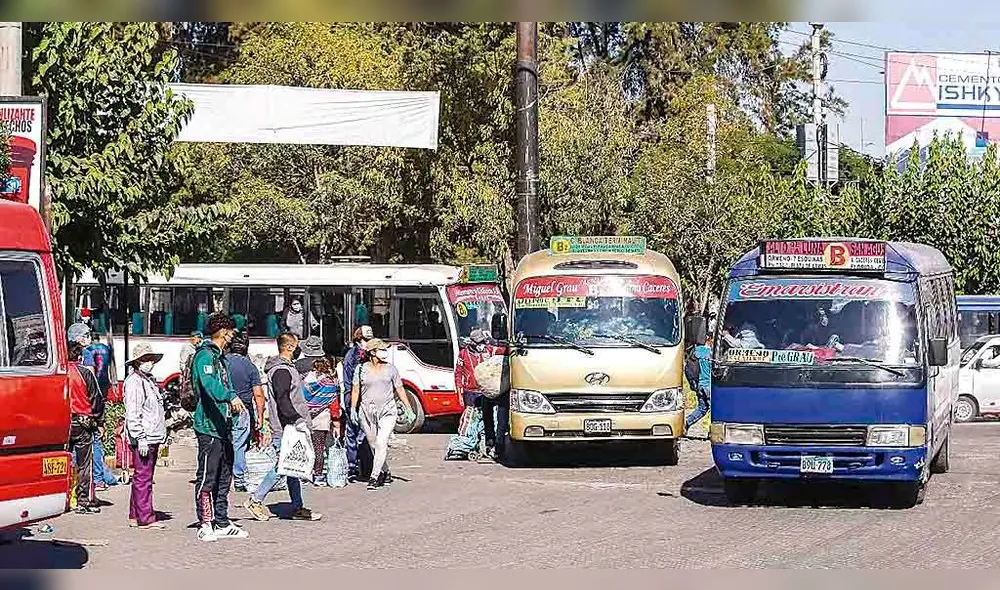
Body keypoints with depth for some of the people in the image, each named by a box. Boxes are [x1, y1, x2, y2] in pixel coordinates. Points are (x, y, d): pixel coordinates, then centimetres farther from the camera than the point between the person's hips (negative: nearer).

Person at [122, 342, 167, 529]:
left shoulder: (149, 380, 20)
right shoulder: (134, 382, -10)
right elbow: (132, 413, -17)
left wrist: (159, 437, 23)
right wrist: (140, 439, -21)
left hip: (152, 437, 10)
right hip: (143, 439, -10)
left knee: (142, 477, 12)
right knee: (143, 478, -8)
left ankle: (135, 516, 18)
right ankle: (145, 518, -8)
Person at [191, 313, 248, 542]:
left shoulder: (219, 356, 20)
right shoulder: (205, 355, -12)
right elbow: (209, 384, -30)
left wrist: (234, 405, 38)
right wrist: (231, 397, -44)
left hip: (223, 426, 10)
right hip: (209, 426, -10)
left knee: (224, 477, 12)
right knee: (207, 477, -6)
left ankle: (222, 523, 18)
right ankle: (205, 525, -4)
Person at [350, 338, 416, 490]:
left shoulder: (391, 369, 6)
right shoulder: (361, 369, 4)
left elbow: (400, 390, 11)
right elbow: (355, 389, 4)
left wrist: (408, 409, 8)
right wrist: (353, 408, -4)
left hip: (387, 412, -1)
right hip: (367, 413, 1)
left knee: (381, 443, -15)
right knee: (374, 446, 7)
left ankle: (374, 477, -16)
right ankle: (386, 473, 25)